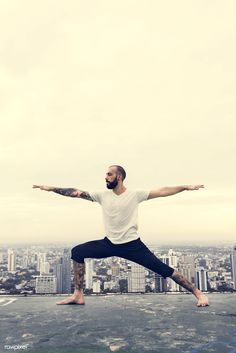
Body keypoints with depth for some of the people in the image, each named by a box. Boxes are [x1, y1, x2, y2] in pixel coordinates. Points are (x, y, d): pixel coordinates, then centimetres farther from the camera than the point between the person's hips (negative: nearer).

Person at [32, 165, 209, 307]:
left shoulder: (135, 194, -10)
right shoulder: (103, 195, 0)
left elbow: (162, 191, -13)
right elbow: (77, 192, 0)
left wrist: (186, 187, -22)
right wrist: (52, 188, -4)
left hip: (132, 244, -4)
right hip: (110, 244, 4)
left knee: (162, 269, -8)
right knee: (77, 252, -3)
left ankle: (198, 293, 8)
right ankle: (78, 295, 7)